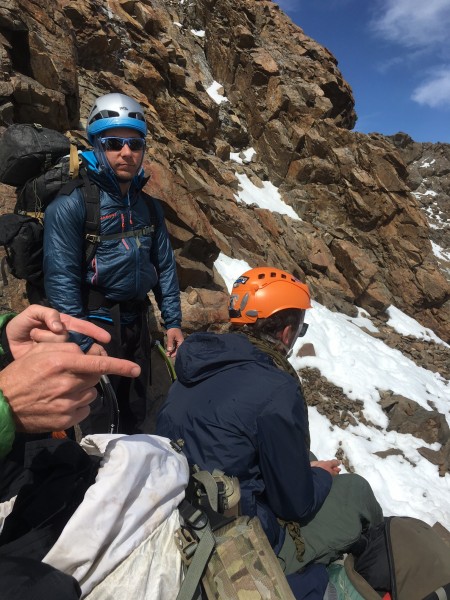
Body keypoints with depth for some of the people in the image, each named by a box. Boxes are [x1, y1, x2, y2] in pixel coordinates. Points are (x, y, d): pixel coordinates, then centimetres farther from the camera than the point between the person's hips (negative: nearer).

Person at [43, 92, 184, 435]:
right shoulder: (72, 203, -13)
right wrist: (83, 341, -17)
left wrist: (173, 321, 5)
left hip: (138, 320, 6)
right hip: (96, 322, -6)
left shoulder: (149, 207, 7)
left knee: (140, 412, 21)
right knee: (99, 423, 8)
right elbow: (61, 277, -16)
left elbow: (165, 265, 9)